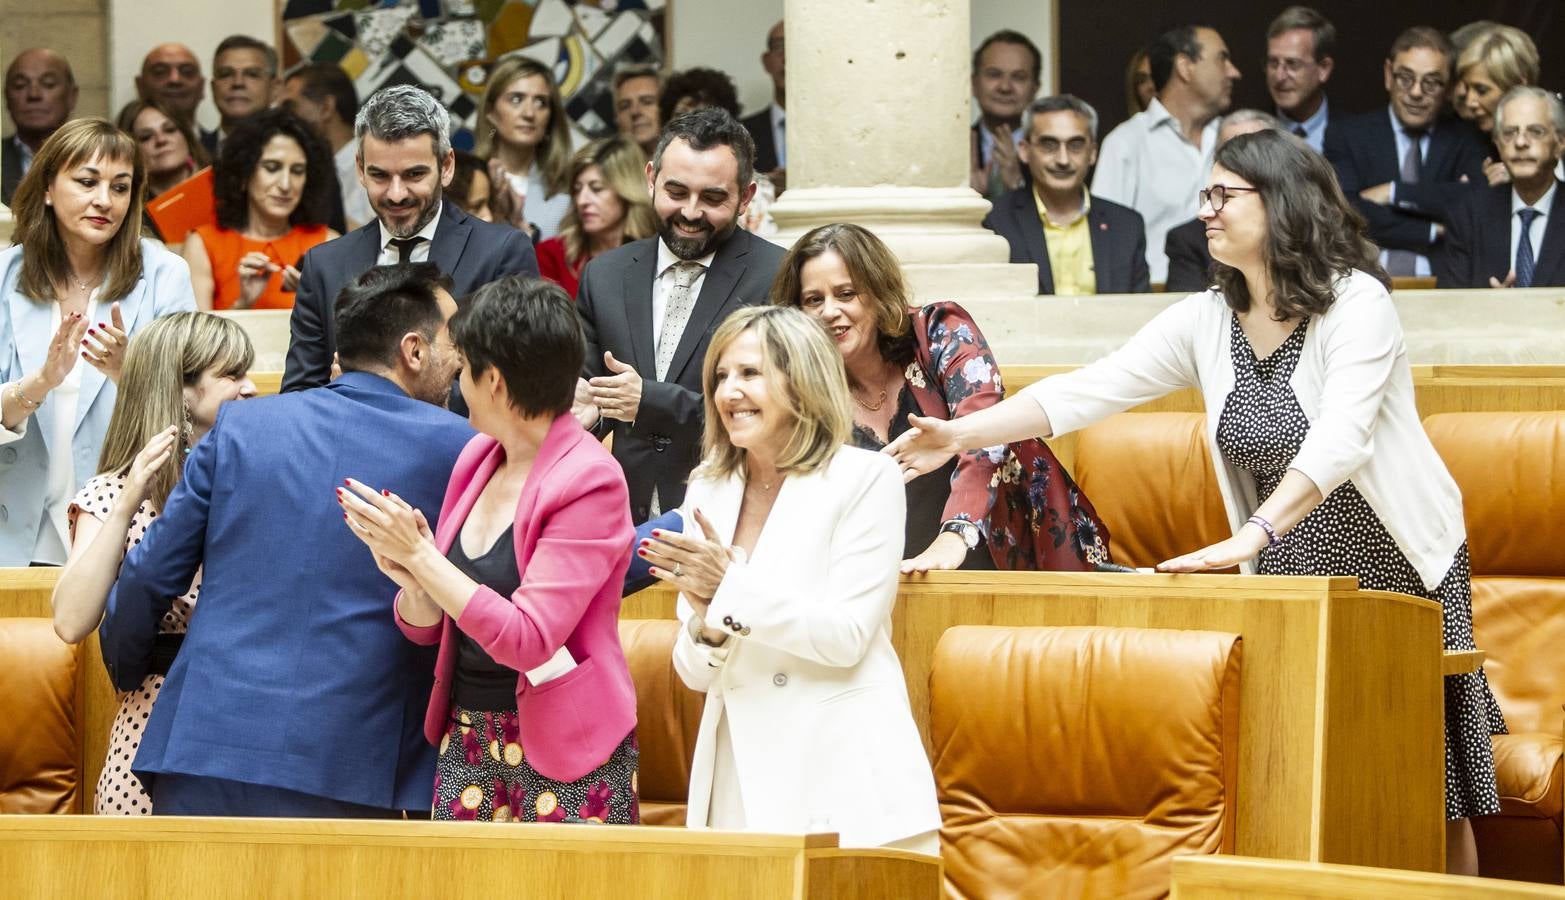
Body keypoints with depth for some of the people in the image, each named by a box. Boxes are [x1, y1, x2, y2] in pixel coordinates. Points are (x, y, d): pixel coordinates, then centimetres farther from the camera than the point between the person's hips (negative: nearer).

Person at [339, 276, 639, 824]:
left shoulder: (589, 481, -13)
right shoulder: (478, 458, 8)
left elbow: (528, 640, -21)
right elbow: (426, 628, 13)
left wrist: (421, 556, -20)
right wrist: (412, 581, -9)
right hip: (466, 746, 6)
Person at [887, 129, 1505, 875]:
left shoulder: (1356, 303, -16)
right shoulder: (1207, 321, 0)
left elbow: (1339, 441, -29)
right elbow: (1087, 391, -4)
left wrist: (1250, 536, -40)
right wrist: (961, 434, -15)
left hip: (1394, 565, -5)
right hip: (1291, 576, 5)